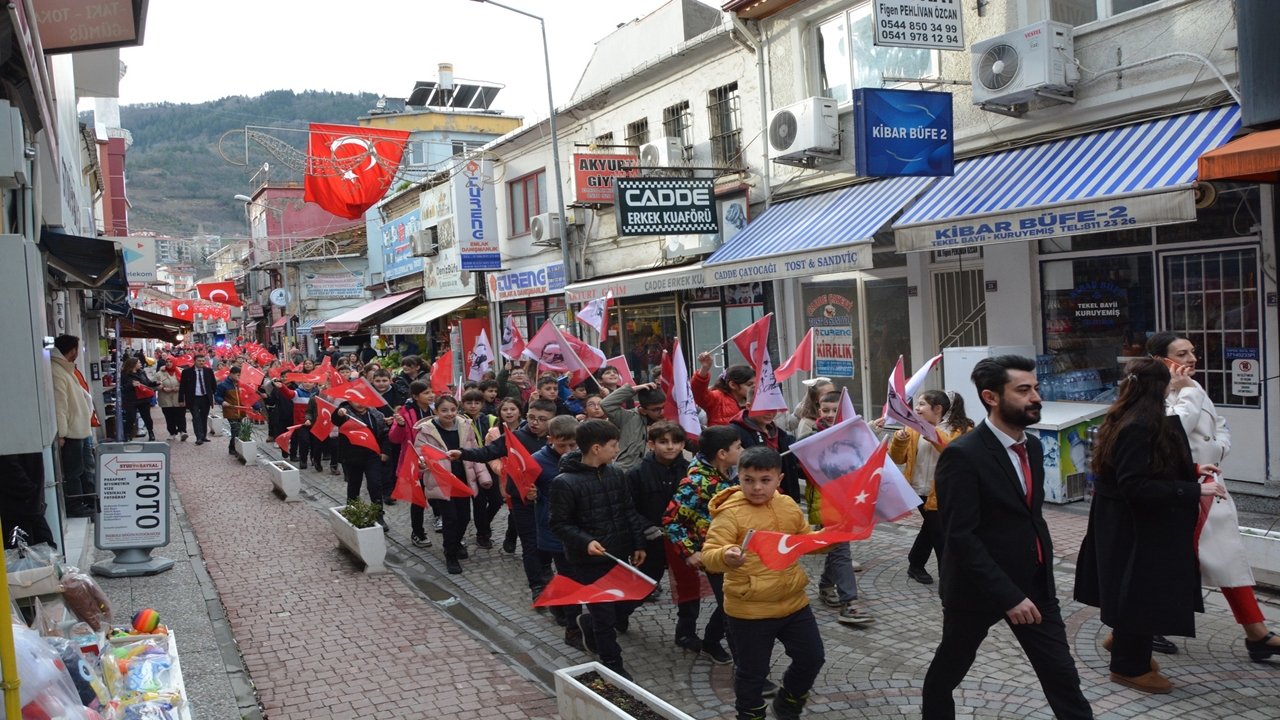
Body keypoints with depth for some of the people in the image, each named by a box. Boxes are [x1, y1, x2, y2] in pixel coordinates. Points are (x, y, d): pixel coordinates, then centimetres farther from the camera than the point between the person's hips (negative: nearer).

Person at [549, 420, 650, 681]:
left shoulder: (616, 474, 2)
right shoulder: (565, 482, -18)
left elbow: (629, 512, 10)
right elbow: (559, 524, -14)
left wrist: (638, 544, 9)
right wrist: (585, 542, -27)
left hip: (620, 555, 6)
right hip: (590, 560, -6)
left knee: (628, 603, 15)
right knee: (605, 616, 2)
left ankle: (589, 623, 42)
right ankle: (613, 666, 21)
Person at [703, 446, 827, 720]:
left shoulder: (788, 506, 2)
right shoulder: (730, 513, -17)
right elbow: (709, 555, -24)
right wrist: (726, 557, -45)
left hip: (794, 602, 6)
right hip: (749, 610, -6)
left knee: (812, 658, 18)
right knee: (752, 672, 10)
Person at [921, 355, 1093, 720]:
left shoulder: (1033, 447, 5)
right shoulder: (962, 455, -21)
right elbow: (961, 537, -24)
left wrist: (1045, 566, 10)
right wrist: (1008, 596, -26)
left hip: (1034, 583, 6)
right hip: (978, 587, -6)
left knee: (1062, 675, 5)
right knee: (947, 671, 15)